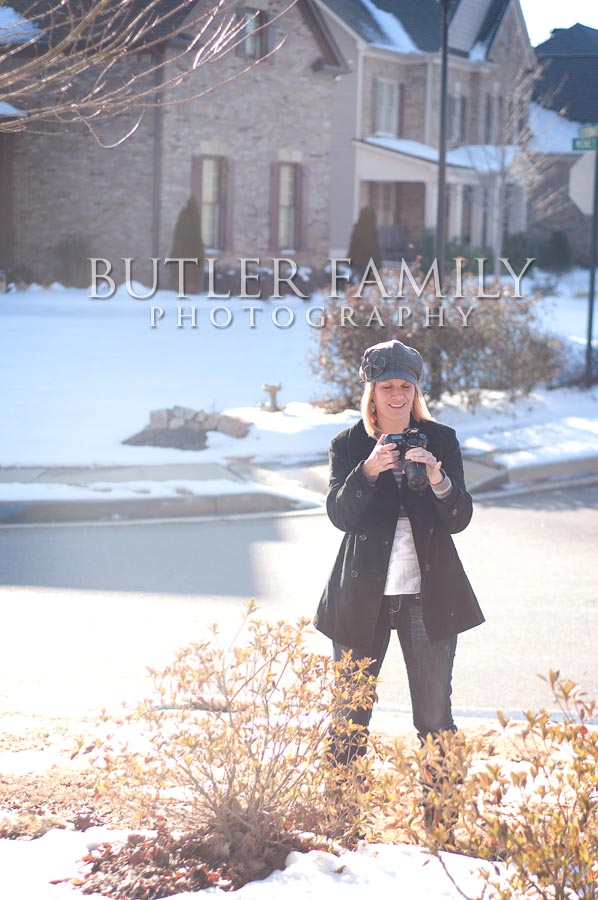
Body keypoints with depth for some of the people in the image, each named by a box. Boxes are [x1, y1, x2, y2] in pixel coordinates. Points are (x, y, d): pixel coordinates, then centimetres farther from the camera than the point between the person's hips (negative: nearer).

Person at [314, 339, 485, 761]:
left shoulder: (441, 440, 3)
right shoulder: (349, 445, 1)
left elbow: (459, 520, -3)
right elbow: (340, 515, -12)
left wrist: (438, 480, -22)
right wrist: (368, 471, -28)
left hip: (428, 595, 0)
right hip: (364, 595, 0)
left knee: (435, 717, 5)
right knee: (350, 714, 8)